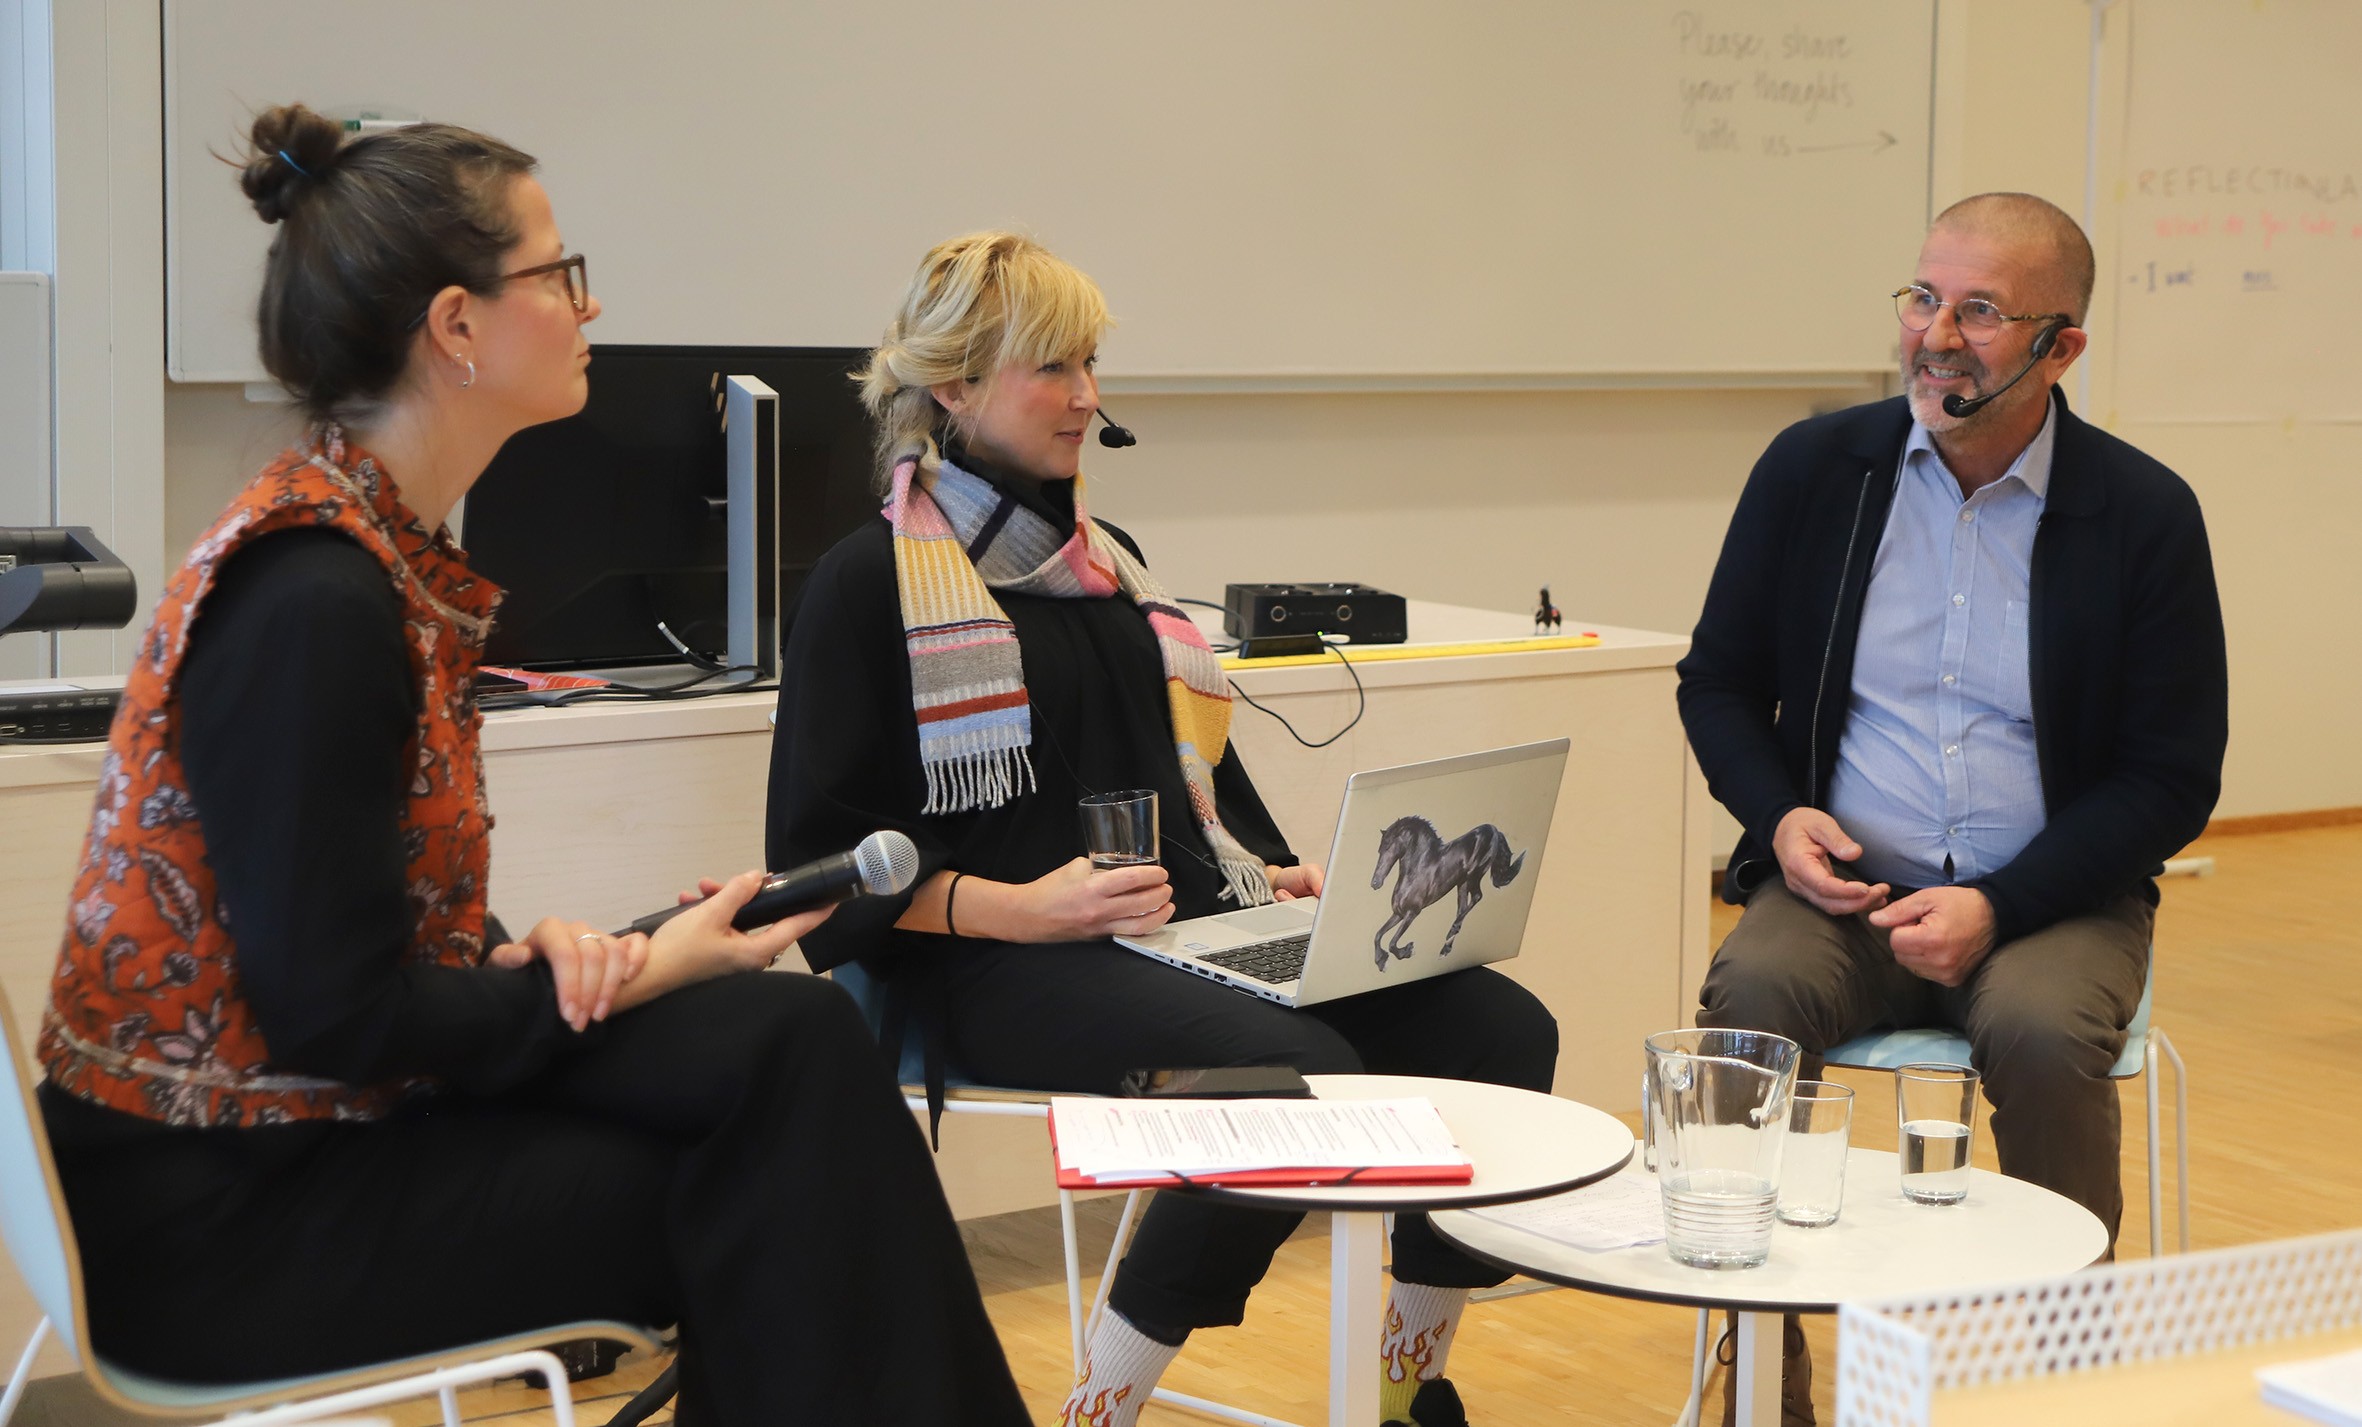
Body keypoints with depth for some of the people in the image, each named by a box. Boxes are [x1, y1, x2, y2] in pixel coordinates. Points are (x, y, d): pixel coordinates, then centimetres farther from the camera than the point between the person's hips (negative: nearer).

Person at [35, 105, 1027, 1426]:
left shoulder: (386, 546, 6)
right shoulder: (314, 600, -22)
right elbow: (338, 1016, -22)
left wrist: (531, 948, -7)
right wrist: (638, 976, -12)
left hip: (305, 1108, 8)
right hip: (222, 1211, -8)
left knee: (788, 1042, -9)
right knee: (772, 1194, -10)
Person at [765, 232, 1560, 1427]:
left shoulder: (1108, 559, 20)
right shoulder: (873, 584, -2)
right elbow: (824, 857, -7)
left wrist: (1277, 874, 8)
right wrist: (1020, 908, -19)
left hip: (1191, 923, 7)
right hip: (1003, 966, -7)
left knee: (1500, 1027, -13)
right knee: (1301, 1069, -33)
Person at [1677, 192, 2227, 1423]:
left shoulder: (2145, 516, -3)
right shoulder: (1812, 469, 3)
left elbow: (2174, 779, -3)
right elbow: (1717, 680, 12)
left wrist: (1996, 908, -15)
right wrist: (1778, 816, -8)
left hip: (2050, 903, -1)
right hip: (1841, 887, 2)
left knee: (2045, 1032, -34)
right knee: (1748, 998, -30)